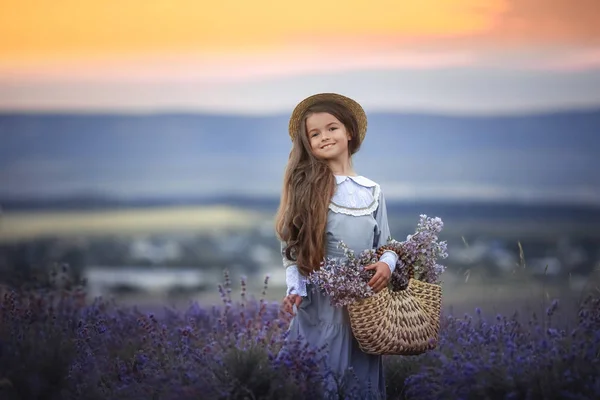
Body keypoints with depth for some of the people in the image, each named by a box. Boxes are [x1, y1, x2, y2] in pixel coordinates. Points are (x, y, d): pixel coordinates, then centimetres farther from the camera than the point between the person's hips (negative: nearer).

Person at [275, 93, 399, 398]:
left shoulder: (371, 191, 8)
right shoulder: (305, 185, 1)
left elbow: (385, 244, 11)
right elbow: (292, 245, 0)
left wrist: (388, 263, -11)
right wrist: (295, 289, -14)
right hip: (318, 300, -2)